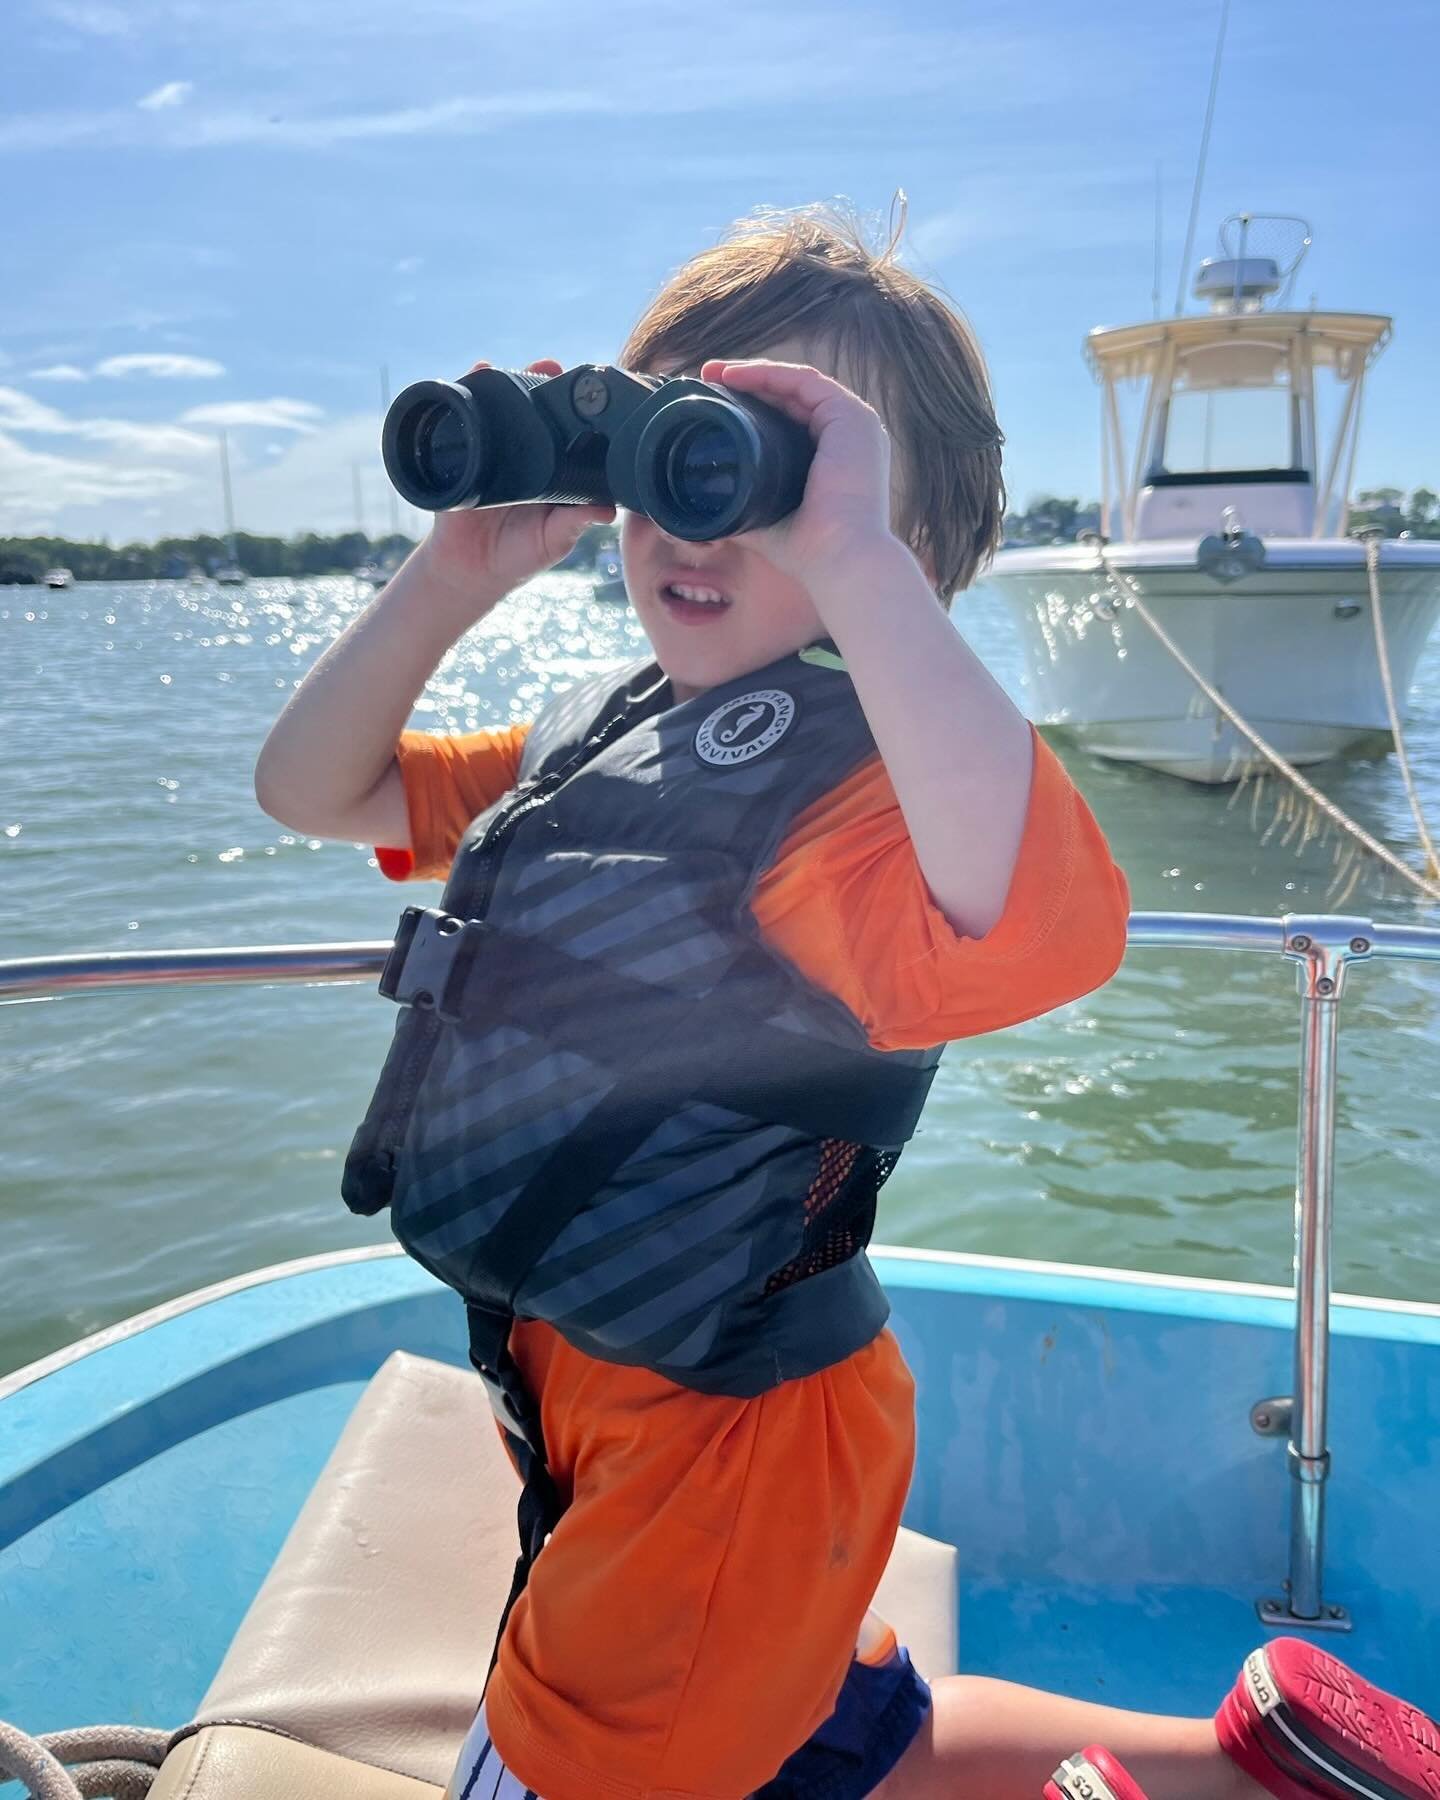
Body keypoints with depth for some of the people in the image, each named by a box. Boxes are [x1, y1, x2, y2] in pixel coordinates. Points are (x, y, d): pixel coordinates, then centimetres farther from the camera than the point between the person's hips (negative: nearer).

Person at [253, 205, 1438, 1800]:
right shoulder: (598, 736, 3)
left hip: (727, 1430, -9)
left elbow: (1045, 931, -47)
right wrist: (457, 573, -7)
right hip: (570, 1370, 9)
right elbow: (313, 789, 7)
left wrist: (853, 562, -44)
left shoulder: (847, 770, -24)